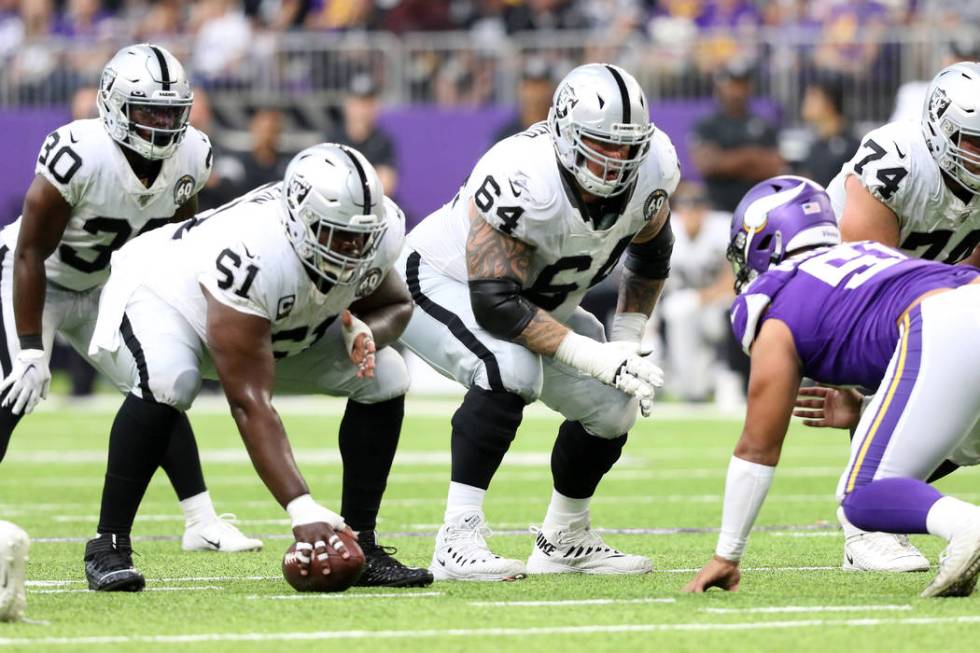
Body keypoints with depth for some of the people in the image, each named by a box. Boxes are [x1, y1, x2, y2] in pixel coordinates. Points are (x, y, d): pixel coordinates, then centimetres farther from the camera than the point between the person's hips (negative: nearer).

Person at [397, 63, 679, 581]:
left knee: (612, 407, 1)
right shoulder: (523, 182, -39)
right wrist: (595, 357, -39)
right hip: (443, 282, -8)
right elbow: (494, 304, -39)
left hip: (538, 299, 8)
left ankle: (563, 541, 24)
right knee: (509, 369, -35)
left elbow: (651, 255, 4)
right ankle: (457, 540, -31)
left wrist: (627, 344, -3)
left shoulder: (651, 168, -18)